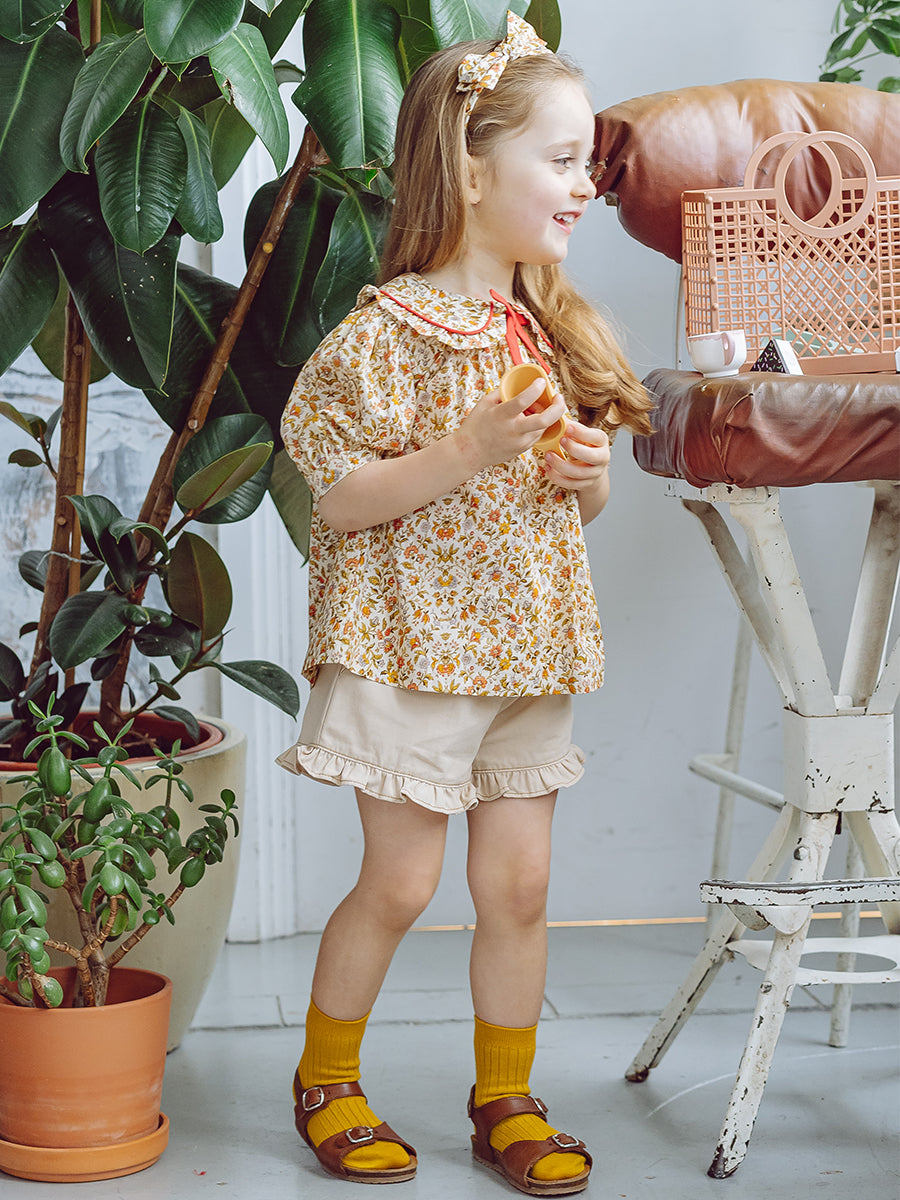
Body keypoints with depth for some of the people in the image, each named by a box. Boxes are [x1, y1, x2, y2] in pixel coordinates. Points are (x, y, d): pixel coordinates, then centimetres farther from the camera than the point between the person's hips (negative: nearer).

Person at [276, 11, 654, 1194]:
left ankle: (506, 1099, 24)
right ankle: (325, 1079, 23)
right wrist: (470, 449, -24)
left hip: (525, 646, 6)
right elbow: (343, 499, -15)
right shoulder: (390, 331, -13)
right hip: (413, 641, -6)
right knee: (401, 882, 2)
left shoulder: (557, 330, 8)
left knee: (519, 883, 9)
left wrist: (588, 469, -6)